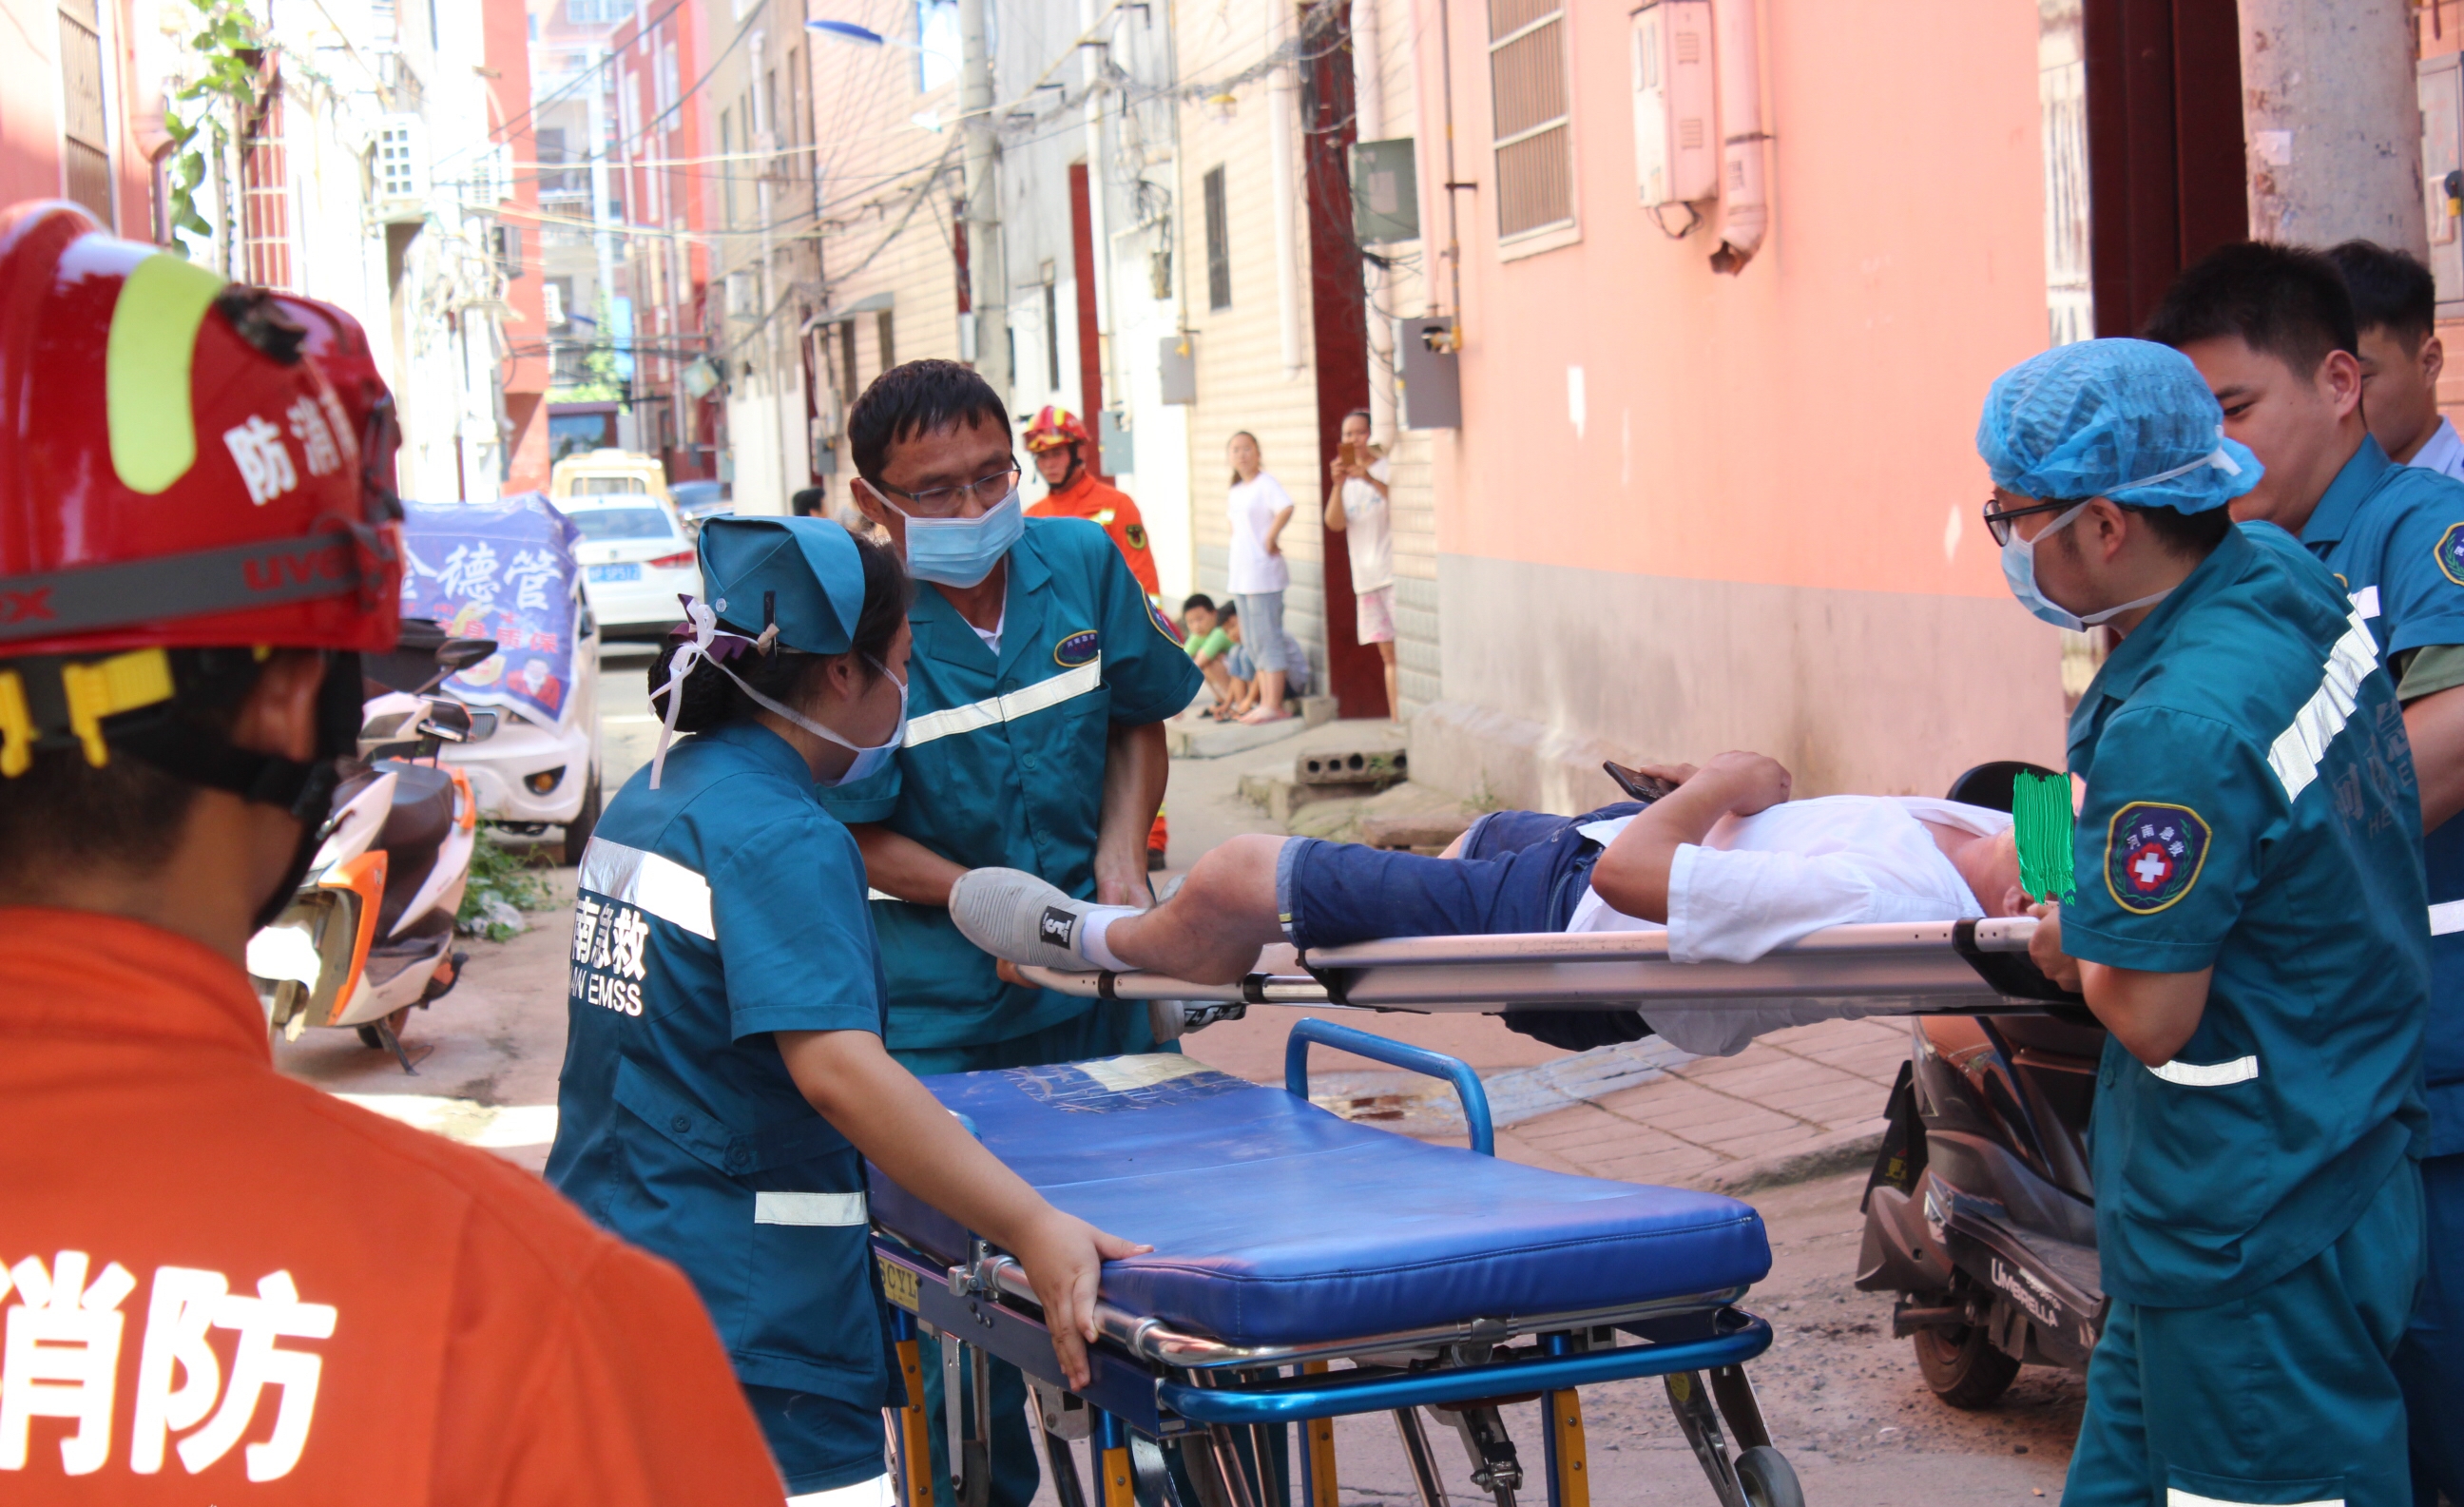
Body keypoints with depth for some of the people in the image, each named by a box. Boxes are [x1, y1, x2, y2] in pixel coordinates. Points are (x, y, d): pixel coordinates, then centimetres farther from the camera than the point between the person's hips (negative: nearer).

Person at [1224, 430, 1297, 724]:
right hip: (1241, 574, 9)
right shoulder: (1237, 490, 14)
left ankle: (1274, 706, -5)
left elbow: (1286, 508, -30)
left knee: (1268, 638, -7)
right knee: (1254, 643, 12)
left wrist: (1270, 539, -22)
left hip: (1263, 574, -9)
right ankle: (1265, 703, 18)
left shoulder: (1265, 483, -12)